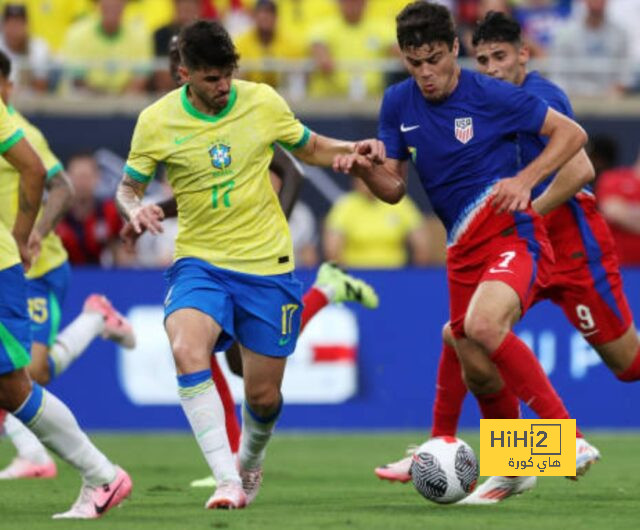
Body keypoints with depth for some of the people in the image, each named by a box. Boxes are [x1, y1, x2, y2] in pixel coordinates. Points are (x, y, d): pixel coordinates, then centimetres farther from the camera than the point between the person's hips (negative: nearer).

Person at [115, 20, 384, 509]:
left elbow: (310, 148, 14)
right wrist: (135, 209, -16)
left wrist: (353, 150, -6)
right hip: (200, 262, -1)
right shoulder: (157, 121, -6)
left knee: (263, 396, 4)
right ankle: (227, 481, -33)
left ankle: (250, 463, 40)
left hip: (267, 266, 1)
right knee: (187, 350, -32)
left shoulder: (262, 101, -3)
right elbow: (129, 187, 7)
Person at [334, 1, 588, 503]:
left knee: (482, 325, -33)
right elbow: (394, 187, 12)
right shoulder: (398, 104, 5)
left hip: (515, 235, -7)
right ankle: (515, 470, 31)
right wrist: (363, 168, -10)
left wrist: (525, 179, -16)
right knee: (478, 374, 7)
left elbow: (572, 133, -3)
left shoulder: (491, 95, -11)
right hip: (463, 249, 7)